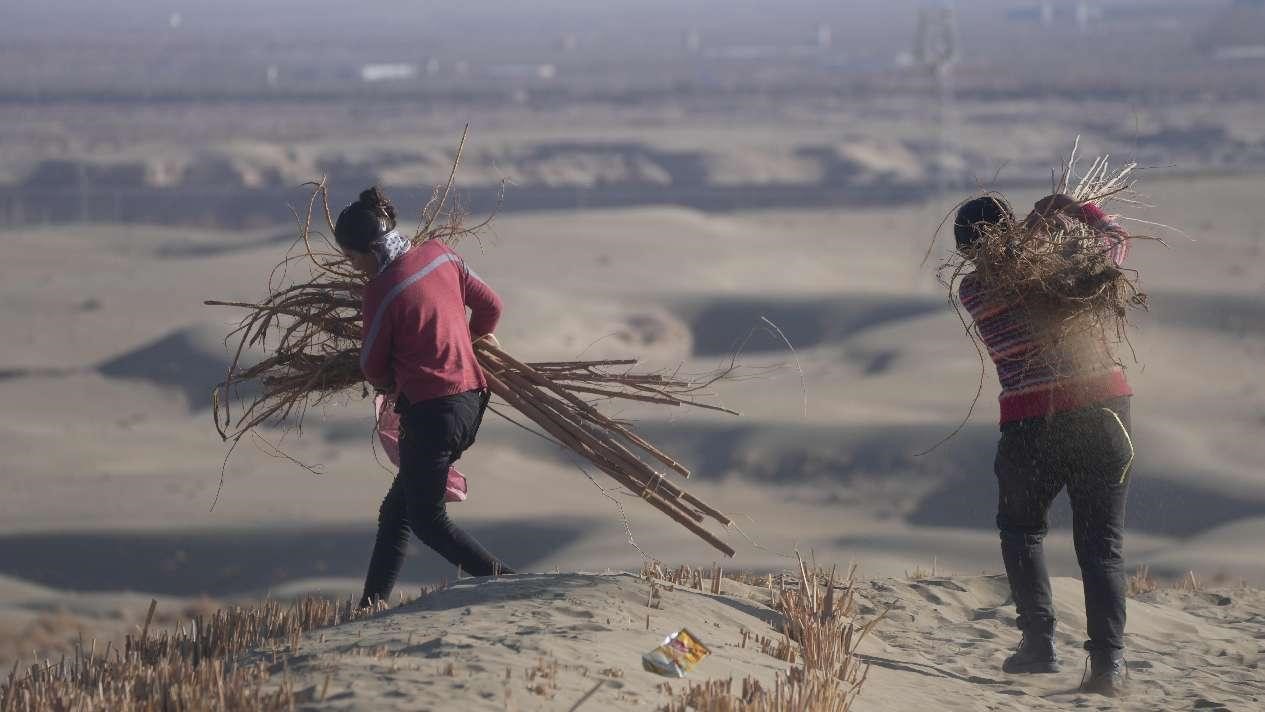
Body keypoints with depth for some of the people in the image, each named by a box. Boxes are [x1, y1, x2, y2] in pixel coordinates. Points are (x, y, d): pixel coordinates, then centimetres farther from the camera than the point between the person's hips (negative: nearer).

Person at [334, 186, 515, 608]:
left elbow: (374, 368, -5)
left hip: (431, 410, -9)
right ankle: (374, 603, 19)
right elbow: (490, 306, 14)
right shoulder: (439, 255, 3)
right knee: (396, 509, 17)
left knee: (427, 519, 4)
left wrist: (391, 385, 18)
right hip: (471, 399, 9)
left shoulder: (382, 290, -17)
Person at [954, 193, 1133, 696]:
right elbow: (1116, 238, 19)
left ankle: (1039, 642, 11)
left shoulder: (973, 290, -1)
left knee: (1021, 528, 23)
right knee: (1101, 542, 6)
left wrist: (1032, 227, 2)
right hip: (1106, 408, 1)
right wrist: (1071, 207, 25)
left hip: (1033, 422, -1)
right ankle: (1109, 659, -8)